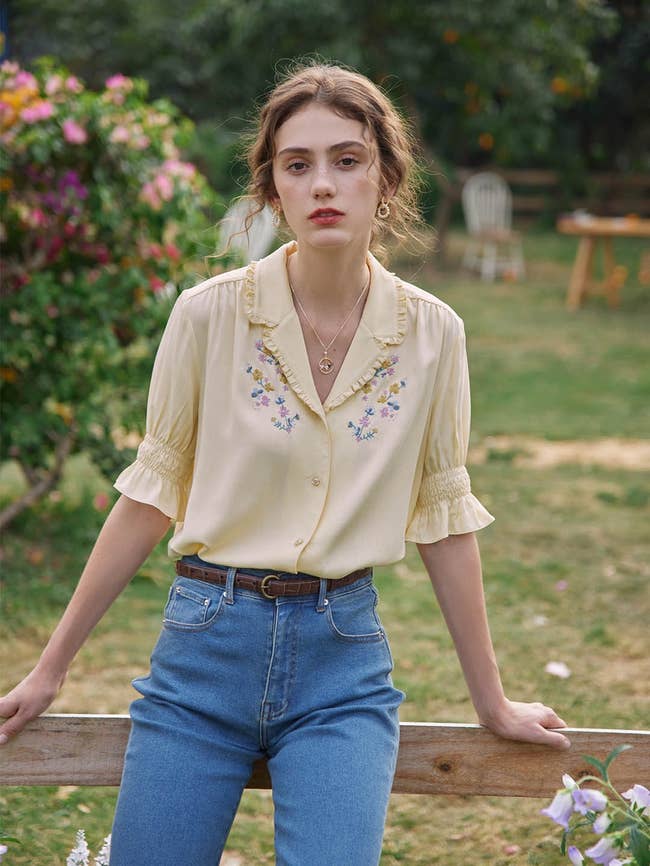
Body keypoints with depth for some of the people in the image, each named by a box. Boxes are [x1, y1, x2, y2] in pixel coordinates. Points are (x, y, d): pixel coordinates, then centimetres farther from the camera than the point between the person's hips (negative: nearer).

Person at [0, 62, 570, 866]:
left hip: (344, 658, 0)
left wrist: (493, 703, 11)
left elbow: (443, 517, 6)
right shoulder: (210, 314, -7)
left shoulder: (430, 332, -3)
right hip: (206, 645, 0)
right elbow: (149, 497, 1)